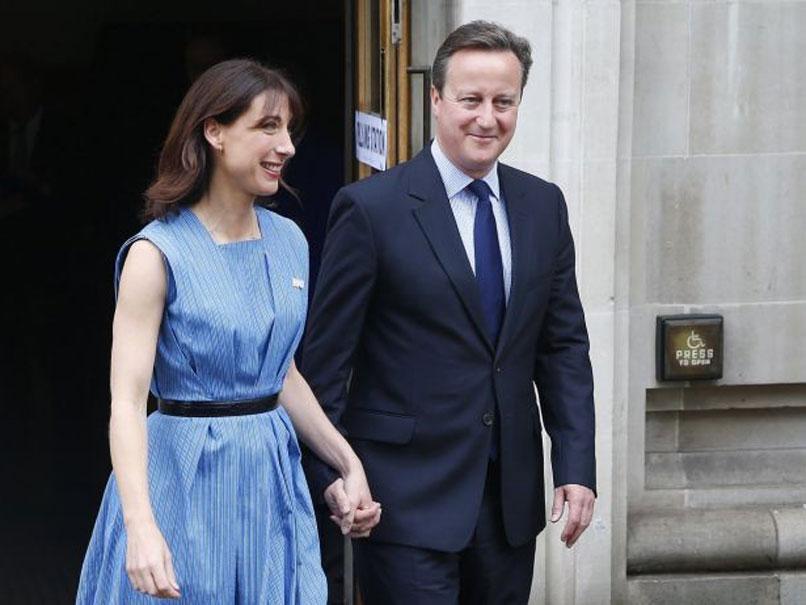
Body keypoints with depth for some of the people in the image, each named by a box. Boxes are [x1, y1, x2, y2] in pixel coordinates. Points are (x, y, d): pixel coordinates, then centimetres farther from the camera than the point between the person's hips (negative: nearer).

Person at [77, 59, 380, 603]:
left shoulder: (289, 241, 5)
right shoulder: (157, 254, -14)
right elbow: (127, 400, -19)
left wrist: (349, 462, 11)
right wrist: (142, 526, -31)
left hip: (274, 474, 6)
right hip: (188, 479, -5)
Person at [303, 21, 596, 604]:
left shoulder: (544, 206, 8)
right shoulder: (371, 208, -8)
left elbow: (564, 344, 10)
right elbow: (327, 357, -6)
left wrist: (577, 466, 2)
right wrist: (334, 479, -9)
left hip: (512, 494, 5)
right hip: (408, 496, -5)